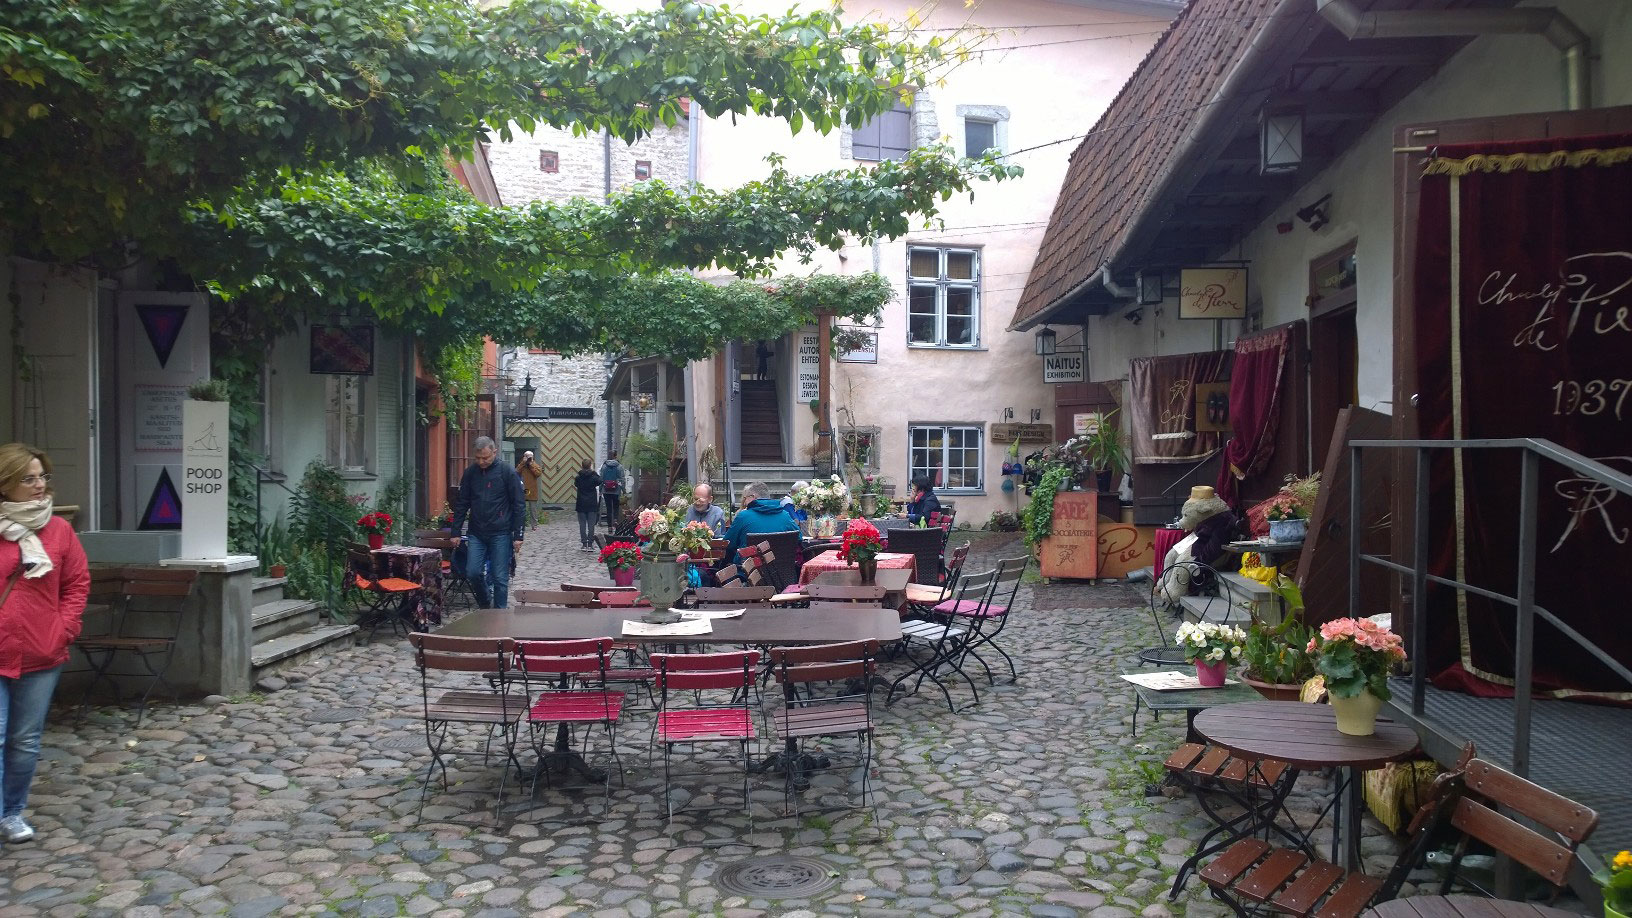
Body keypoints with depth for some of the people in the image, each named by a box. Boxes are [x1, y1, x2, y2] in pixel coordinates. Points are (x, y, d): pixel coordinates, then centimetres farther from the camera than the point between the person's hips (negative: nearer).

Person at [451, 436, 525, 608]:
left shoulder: (508, 473, -6)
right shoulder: (470, 473, 4)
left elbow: (518, 506, -5)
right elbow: (461, 504, 10)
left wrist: (518, 536, -8)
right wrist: (455, 532, 7)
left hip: (500, 534, -3)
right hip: (476, 534, 3)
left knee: (500, 577, -1)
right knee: (473, 572, -2)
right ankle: (485, 605, 23)